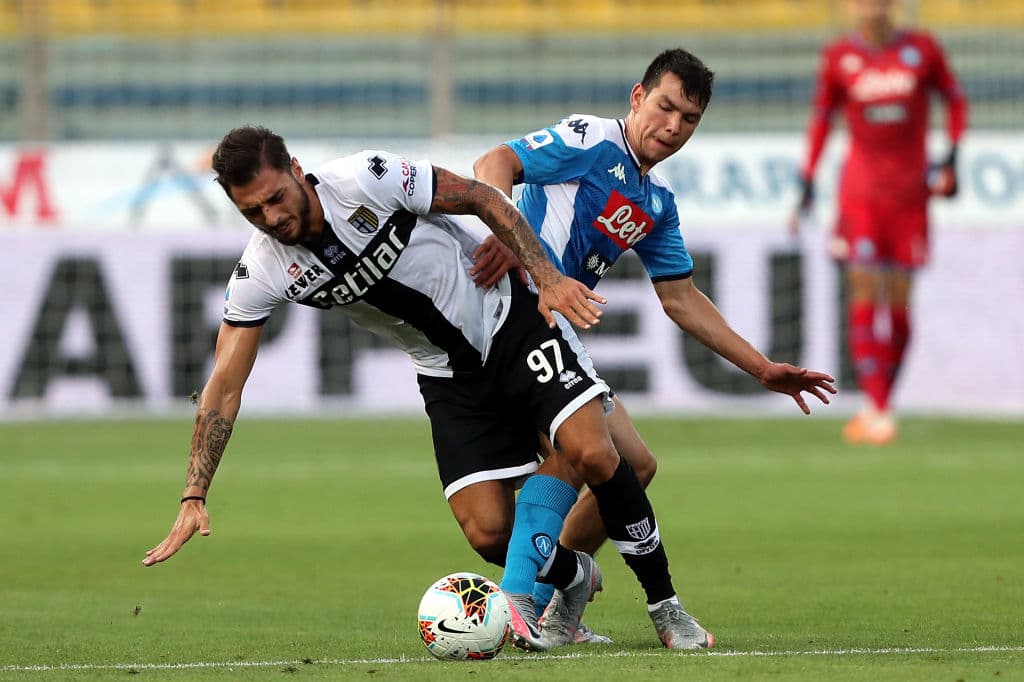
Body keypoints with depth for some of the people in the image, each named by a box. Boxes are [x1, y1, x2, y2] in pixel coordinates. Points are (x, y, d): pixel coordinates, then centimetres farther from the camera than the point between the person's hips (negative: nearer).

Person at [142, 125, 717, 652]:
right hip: (450, 377, 3)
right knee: (488, 532, -10)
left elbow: (487, 200, -12)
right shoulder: (260, 274, -14)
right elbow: (225, 386, -11)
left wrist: (549, 278, -19)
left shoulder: (366, 179, -24)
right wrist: (194, 498, -17)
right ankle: (573, 578, 22)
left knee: (591, 452, -21)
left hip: (512, 320, -3)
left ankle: (664, 604, -5)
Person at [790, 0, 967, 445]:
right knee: (864, 294, -11)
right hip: (860, 192, -1)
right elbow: (821, 119, 10)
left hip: (910, 193, 1)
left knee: (899, 303, 1)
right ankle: (876, 410, -14)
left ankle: (879, 408, 11)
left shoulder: (922, 50, 1)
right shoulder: (839, 58, 0)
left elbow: (953, 98, 13)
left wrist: (952, 155, 1)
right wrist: (807, 182, 6)